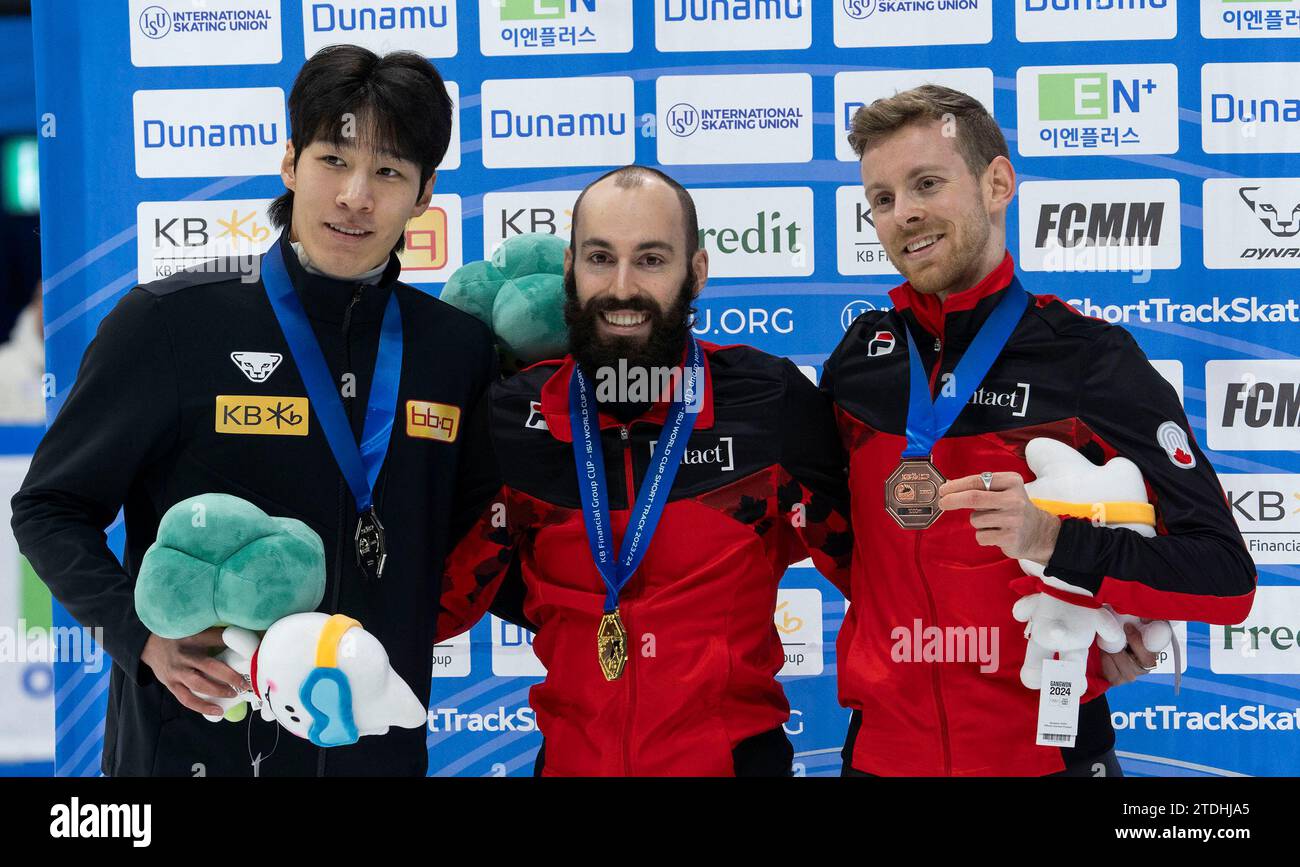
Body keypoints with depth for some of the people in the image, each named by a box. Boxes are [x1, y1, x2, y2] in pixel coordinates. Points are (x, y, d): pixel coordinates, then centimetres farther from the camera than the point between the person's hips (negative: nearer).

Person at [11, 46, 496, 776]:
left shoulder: (461, 349, 1)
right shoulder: (171, 323, -9)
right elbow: (52, 509, -4)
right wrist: (145, 634, -17)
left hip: (378, 750, 3)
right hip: (190, 745, -3)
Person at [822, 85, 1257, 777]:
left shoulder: (1088, 358, -10)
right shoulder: (859, 356, 1)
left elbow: (1225, 580, -14)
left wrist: (1054, 541, -27)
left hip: (1046, 752, -3)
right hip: (882, 749, 4)